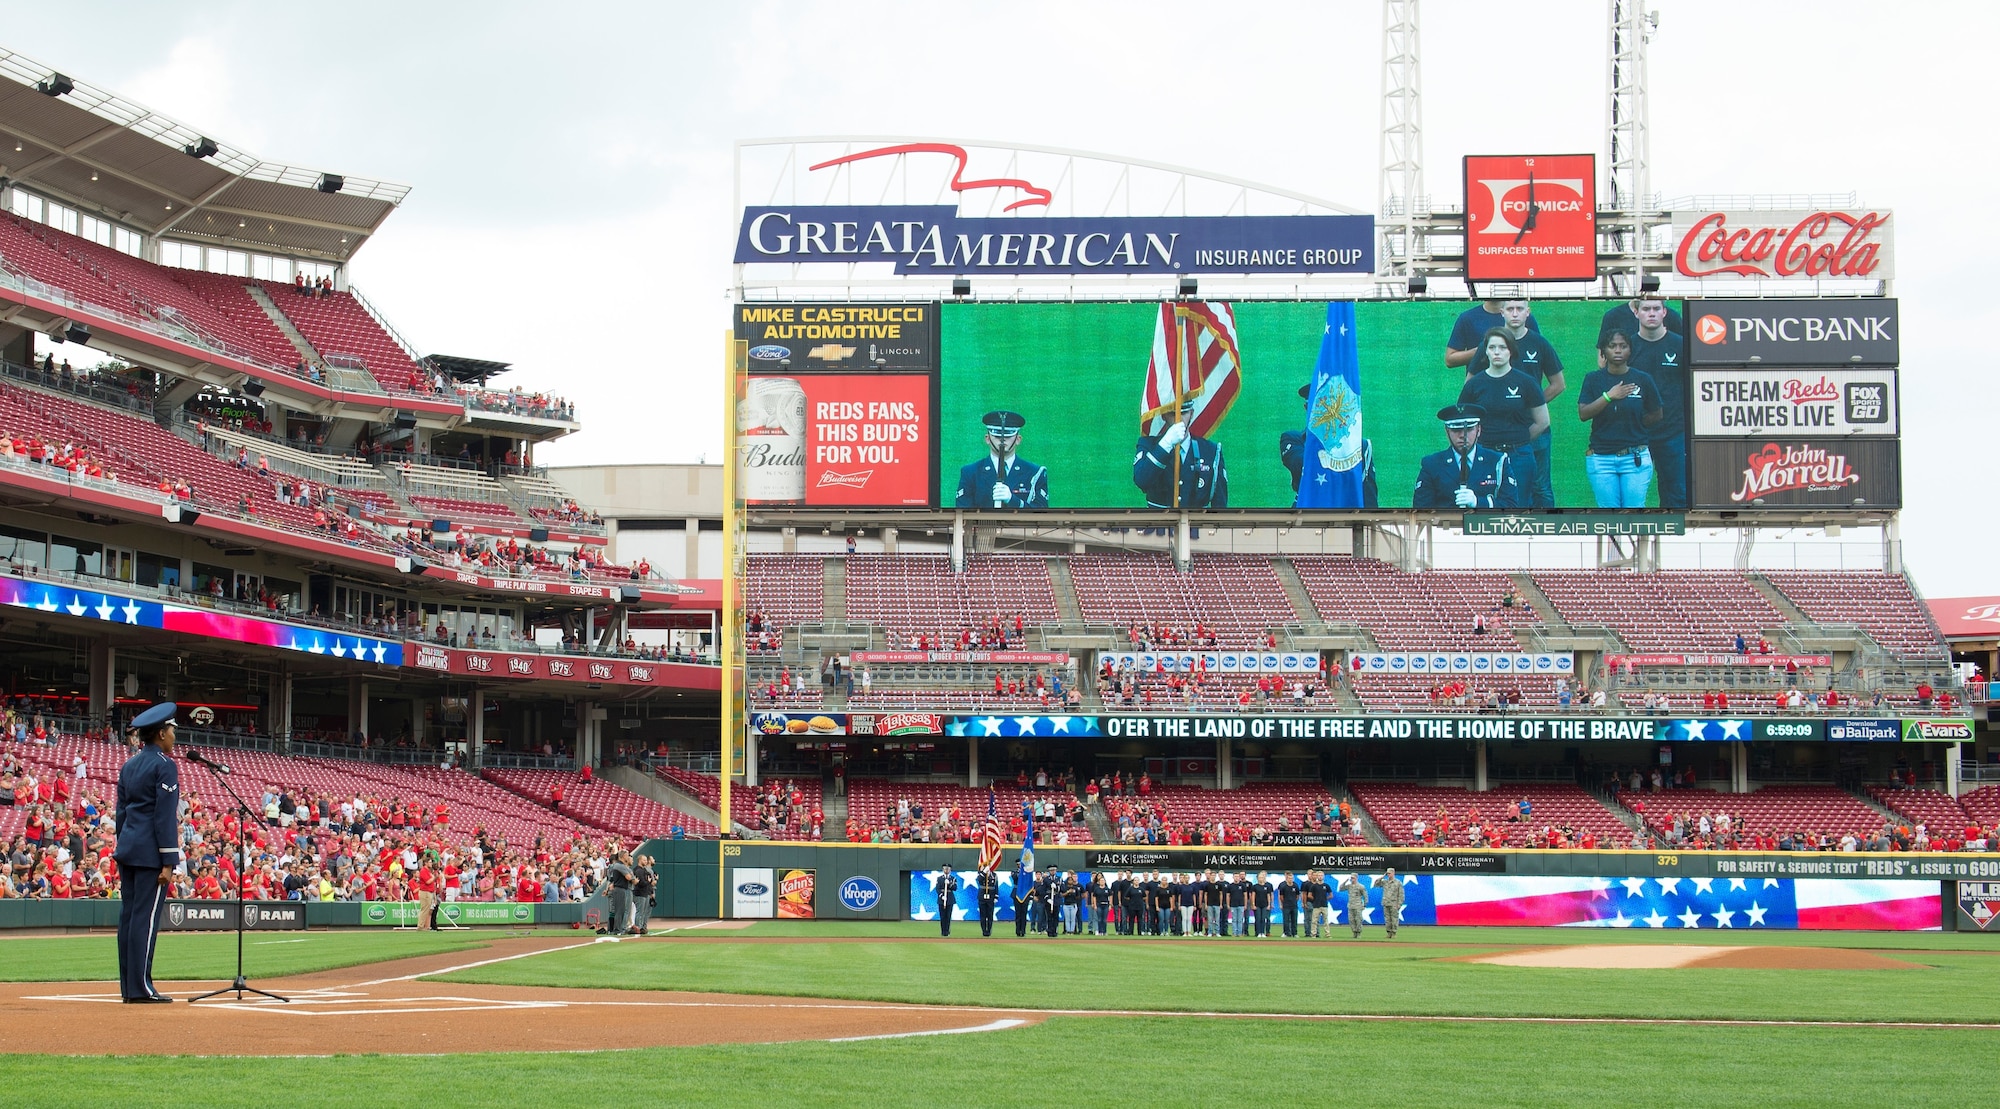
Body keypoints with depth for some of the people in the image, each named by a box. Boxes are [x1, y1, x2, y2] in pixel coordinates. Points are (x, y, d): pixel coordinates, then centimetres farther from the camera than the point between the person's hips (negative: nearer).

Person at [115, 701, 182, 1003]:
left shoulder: (129, 766, 15)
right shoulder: (164, 765, -9)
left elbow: (121, 811, 17)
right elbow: (165, 816, -14)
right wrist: (168, 862, -15)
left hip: (127, 850, 8)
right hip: (150, 853, -8)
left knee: (128, 917, 8)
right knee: (146, 919, -7)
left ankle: (128, 987, 10)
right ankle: (140, 988, -8)